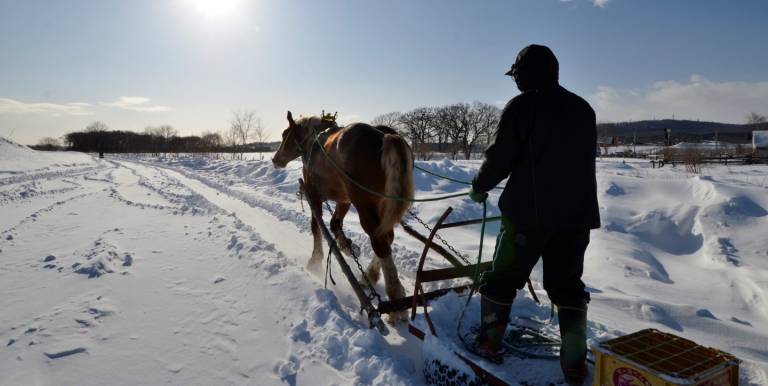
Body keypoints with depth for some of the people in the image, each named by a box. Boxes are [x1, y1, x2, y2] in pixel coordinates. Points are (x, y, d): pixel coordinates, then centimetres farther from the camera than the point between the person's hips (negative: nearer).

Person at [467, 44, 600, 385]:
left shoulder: (521, 106, -8)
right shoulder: (583, 108, 12)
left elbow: (500, 158, -9)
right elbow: (586, 159, 18)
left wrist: (479, 187, 8)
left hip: (529, 211, -5)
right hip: (577, 213, 6)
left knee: (503, 276, 11)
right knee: (567, 284, 14)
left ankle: (490, 343, 24)